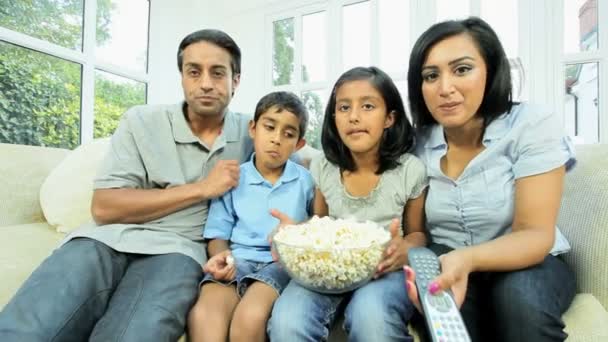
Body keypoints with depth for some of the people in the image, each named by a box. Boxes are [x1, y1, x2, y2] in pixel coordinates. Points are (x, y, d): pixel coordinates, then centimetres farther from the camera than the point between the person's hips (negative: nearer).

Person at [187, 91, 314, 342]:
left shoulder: (305, 180, 7)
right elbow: (219, 234, 8)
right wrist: (221, 255, -11)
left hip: (283, 263, 0)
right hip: (238, 260, 1)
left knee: (250, 316, -31)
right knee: (202, 316, -31)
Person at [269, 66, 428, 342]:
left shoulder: (410, 170, -5)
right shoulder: (322, 167, 2)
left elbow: (417, 232, 8)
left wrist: (405, 250, -16)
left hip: (383, 268, -1)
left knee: (370, 317, -36)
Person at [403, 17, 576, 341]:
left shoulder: (533, 125, -13)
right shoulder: (417, 143, -5)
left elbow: (535, 235, -20)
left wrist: (467, 259, -39)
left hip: (527, 265, -1)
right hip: (447, 267, 1)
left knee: (518, 295, -33)